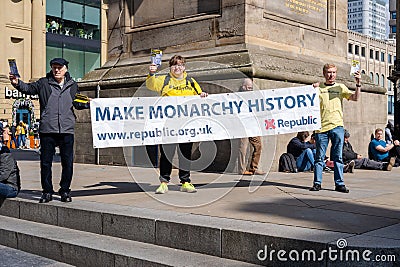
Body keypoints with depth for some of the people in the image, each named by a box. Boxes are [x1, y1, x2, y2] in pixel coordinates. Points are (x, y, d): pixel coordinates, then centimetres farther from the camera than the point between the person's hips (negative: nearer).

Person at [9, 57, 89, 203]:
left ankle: (65, 191, 17)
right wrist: (17, 83, -20)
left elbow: (78, 104, 23)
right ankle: (47, 192, 15)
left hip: (67, 130, 1)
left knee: (67, 162, 4)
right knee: (45, 162, 3)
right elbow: (29, 88, -2)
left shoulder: (73, 85, 14)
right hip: (47, 130, -1)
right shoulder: (43, 83, 8)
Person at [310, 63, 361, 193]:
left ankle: (339, 184, 4)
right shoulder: (318, 88, 11)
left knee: (338, 157, 1)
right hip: (321, 126, 0)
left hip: (337, 126, 0)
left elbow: (355, 97, 0)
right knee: (319, 157, 3)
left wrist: (358, 84, -14)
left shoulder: (340, 87, 11)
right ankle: (317, 183, 8)